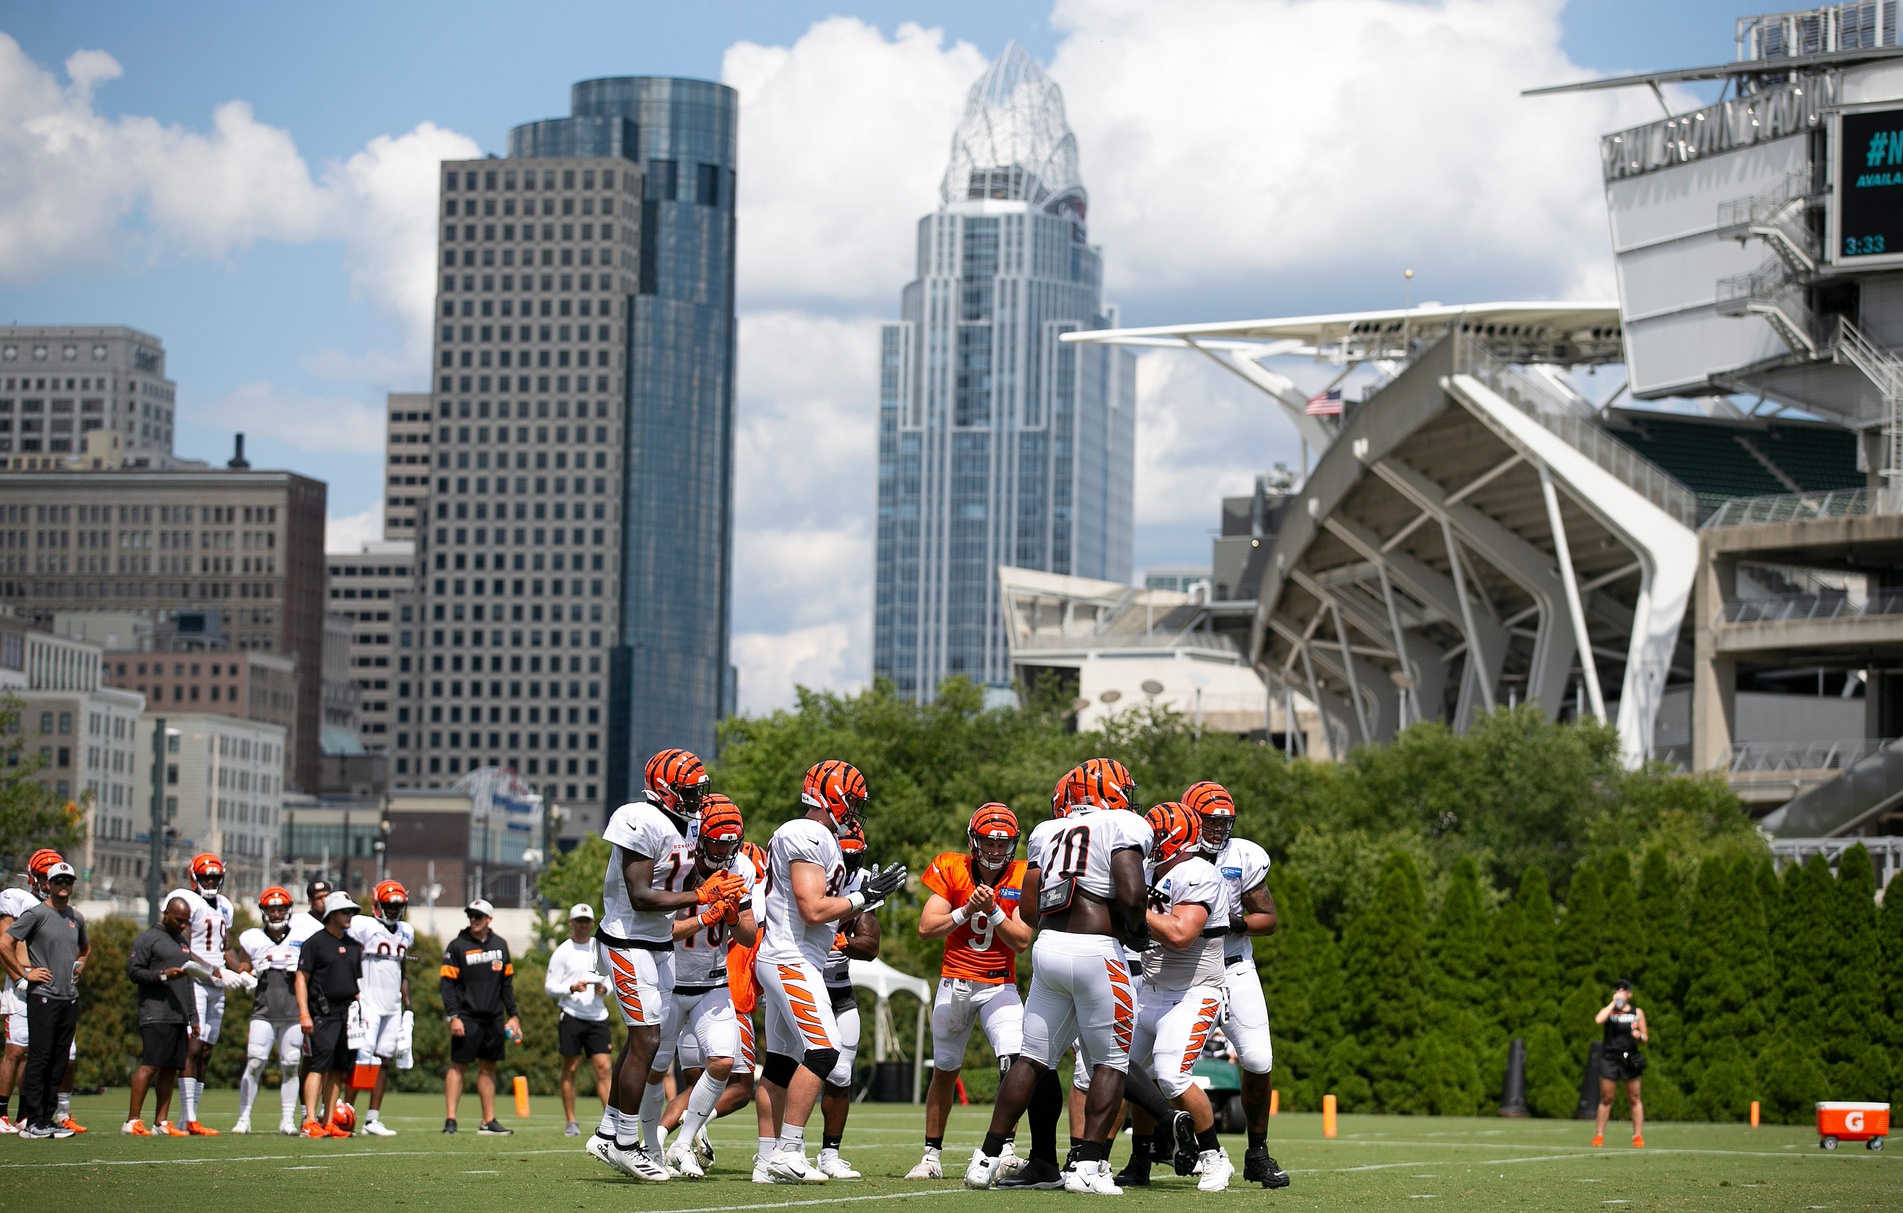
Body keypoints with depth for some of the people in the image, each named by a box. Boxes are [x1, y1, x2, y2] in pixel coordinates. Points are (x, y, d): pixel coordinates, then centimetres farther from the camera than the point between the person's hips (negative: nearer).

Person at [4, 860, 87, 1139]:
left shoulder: (76, 918, 14)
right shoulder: (36, 914, -7)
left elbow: (86, 947, 34)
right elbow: (5, 942, -11)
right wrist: (26, 971, -10)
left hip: (70, 998, 7)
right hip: (43, 996, -7)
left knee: (58, 1063, 7)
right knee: (39, 1060, -7)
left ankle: (47, 1118, 12)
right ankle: (33, 1121, -6)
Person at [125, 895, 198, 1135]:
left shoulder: (182, 941, 22)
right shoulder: (148, 939, -2)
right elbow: (133, 971, -8)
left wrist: (193, 1017, 23)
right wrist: (163, 975, -18)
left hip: (179, 1016, 8)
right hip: (156, 1014, -8)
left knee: (170, 1070, 4)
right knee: (150, 1066, -13)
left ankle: (161, 1122, 6)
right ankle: (132, 1121, -12)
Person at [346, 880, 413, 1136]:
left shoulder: (406, 933, 15)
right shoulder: (363, 927, -5)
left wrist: (407, 1007, 16)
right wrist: (353, 999, -14)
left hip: (392, 1007, 6)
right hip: (368, 1006, -6)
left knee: (384, 1061, 5)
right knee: (361, 1060, -10)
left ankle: (373, 1119, 8)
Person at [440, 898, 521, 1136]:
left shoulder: (500, 945, 11)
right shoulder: (457, 946, -3)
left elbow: (507, 983, 18)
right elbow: (448, 984, -6)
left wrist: (512, 1015, 14)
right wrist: (453, 1016, -14)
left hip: (493, 1018, 5)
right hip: (466, 1018, -5)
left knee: (488, 1067, 8)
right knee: (458, 1066, -5)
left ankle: (488, 1121, 12)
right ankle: (450, 1119, -4)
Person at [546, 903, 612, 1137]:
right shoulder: (562, 951, 0)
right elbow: (549, 986, -1)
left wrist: (604, 989, -5)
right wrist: (572, 988, -18)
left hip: (598, 1016, 2)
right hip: (571, 1015, -2)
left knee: (603, 1068, -5)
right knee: (569, 1070, 2)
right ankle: (571, 1122, 8)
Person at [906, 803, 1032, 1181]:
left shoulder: (1022, 878, -7)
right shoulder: (951, 869, -8)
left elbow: (1022, 941, -14)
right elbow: (926, 928, -13)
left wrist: (993, 909, -26)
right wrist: (966, 911, -25)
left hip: (1000, 986, -1)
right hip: (955, 983, 1)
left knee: (1014, 1062, -22)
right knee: (945, 1072, 13)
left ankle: (1006, 1151, -16)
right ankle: (932, 1155, 26)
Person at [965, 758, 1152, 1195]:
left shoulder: (1048, 832, 17)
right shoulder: (1123, 827, -2)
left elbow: (1028, 909, 14)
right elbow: (1130, 895, -15)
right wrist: (1134, 929, 4)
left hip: (1047, 946, 6)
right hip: (1095, 951, -6)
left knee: (1032, 1058, 12)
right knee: (1111, 1062, 4)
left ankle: (987, 1159, 11)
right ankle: (1086, 1166, -4)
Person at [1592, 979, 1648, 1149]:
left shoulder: (1637, 1012, 9)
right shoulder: (1608, 1010, 6)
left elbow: (1645, 1038, 11)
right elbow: (1598, 1020, -18)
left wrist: (1640, 1036, -12)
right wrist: (1613, 1003, -12)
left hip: (1629, 1059, 1)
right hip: (1609, 1058, -1)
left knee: (1634, 1099, 1)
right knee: (1606, 1098, 1)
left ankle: (1638, 1136, 5)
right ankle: (1599, 1135, 8)